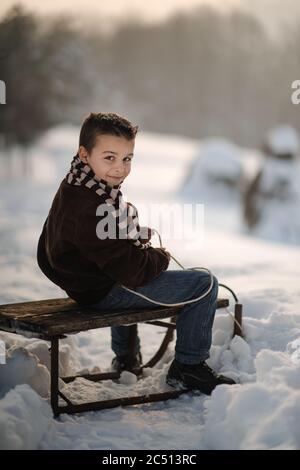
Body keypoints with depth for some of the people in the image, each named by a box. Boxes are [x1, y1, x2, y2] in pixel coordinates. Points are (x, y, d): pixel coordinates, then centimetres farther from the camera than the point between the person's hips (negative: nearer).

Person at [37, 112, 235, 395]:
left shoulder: (75, 189, 0)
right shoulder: (90, 209, -33)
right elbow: (134, 270, -28)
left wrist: (135, 237, 4)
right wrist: (161, 257, -9)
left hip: (82, 283, 11)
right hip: (103, 292, -10)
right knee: (203, 285, -9)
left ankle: (125, 357, 57)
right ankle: (188, 367, 5)